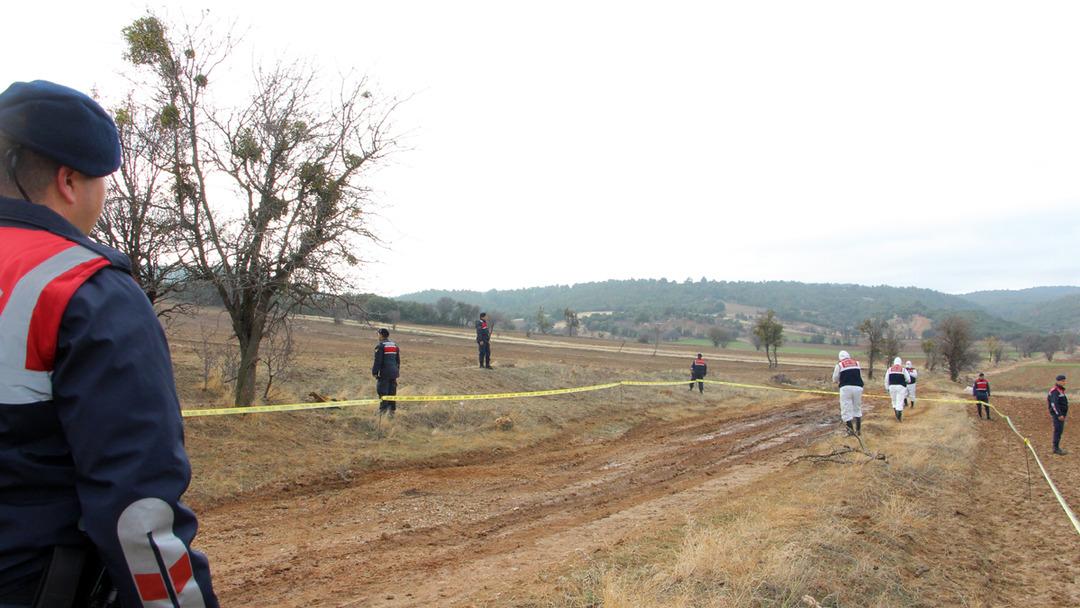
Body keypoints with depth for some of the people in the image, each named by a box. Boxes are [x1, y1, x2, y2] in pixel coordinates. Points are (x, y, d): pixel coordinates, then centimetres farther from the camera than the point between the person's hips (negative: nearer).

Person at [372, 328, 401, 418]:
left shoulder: (380, 346, -8)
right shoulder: (395, 345, 14)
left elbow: (377, 361, -13)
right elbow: (398, 360, 19)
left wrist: (374, 372, -7)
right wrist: (397, 371, 26)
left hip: (384, 373, -7)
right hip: (393, 373, 7)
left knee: (382, 390, 0)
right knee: (392, 391, 8)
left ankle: (383, 407, -6)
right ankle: (392, 410, 10)